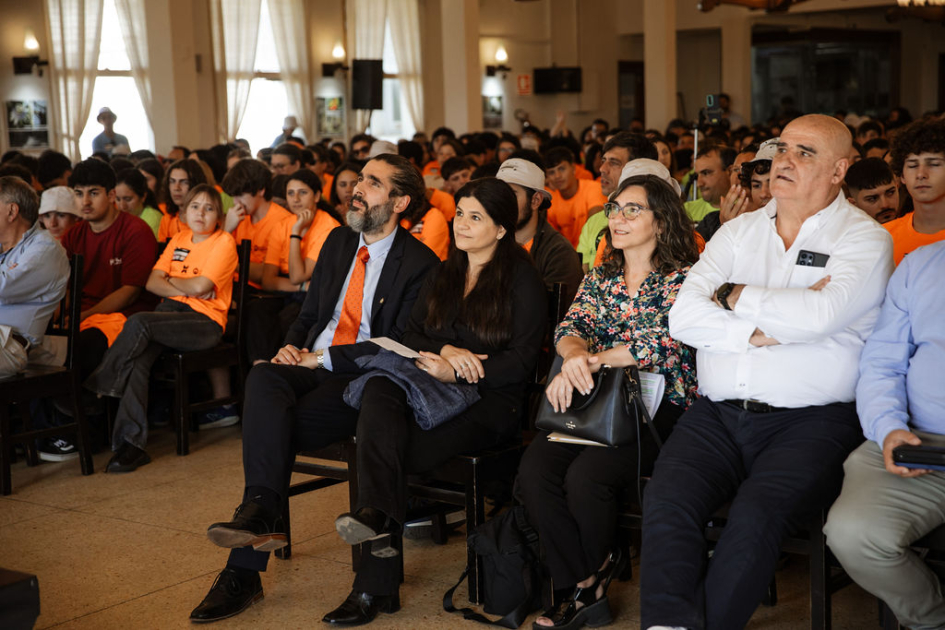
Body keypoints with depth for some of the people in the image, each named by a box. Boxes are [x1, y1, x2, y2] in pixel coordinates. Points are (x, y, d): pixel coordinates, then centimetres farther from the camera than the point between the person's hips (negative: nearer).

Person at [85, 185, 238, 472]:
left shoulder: (224, 242, 0)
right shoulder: (179, 239, 20)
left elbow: (200, 286, -12)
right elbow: (152, 282, 10)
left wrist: (172, 280, 6)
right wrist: (187, 288, -5)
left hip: (205, 321, -5)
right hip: (171, 311, 5)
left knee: (139, 322, -29)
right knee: (138, 357, -26)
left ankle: (96, 390, -14)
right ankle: (131, 443, -32)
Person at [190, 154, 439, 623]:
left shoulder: (420, 264, -3)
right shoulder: (338, 241, 19)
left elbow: (401, 345, -11)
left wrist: (324, 357, -13)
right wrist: (293, 345, 1)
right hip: (311, 364, 5)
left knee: (280, 430, -29)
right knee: (263, 378, -30)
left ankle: (243, 571, -23)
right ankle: (259, 513, -41)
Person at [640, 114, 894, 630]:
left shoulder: (864, 239, 4)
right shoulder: (738, 232, 17)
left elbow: (818, 315, -16)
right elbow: (683, 317, 3)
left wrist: (732, 295, -2)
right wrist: (764, 329, -10)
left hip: (811, 422, -4)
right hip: (717, 415, 4)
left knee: (755, 518, -30)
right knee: (666, 501, -24)